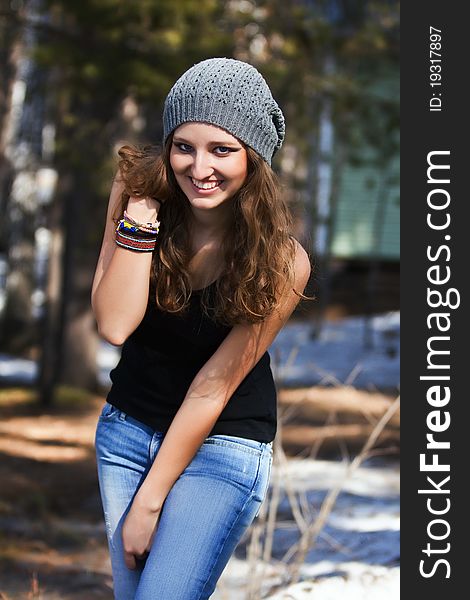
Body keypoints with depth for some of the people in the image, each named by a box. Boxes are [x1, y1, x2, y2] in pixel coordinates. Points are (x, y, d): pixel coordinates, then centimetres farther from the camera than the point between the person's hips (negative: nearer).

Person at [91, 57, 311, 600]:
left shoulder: (282, 263, -21)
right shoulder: (139, 195, -13)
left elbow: (214, 386, -18)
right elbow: (114, 325, -21)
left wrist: (150, 500, -14)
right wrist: (139, 216, -29)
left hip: (222, 447, -4)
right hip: (127, 427, 4)